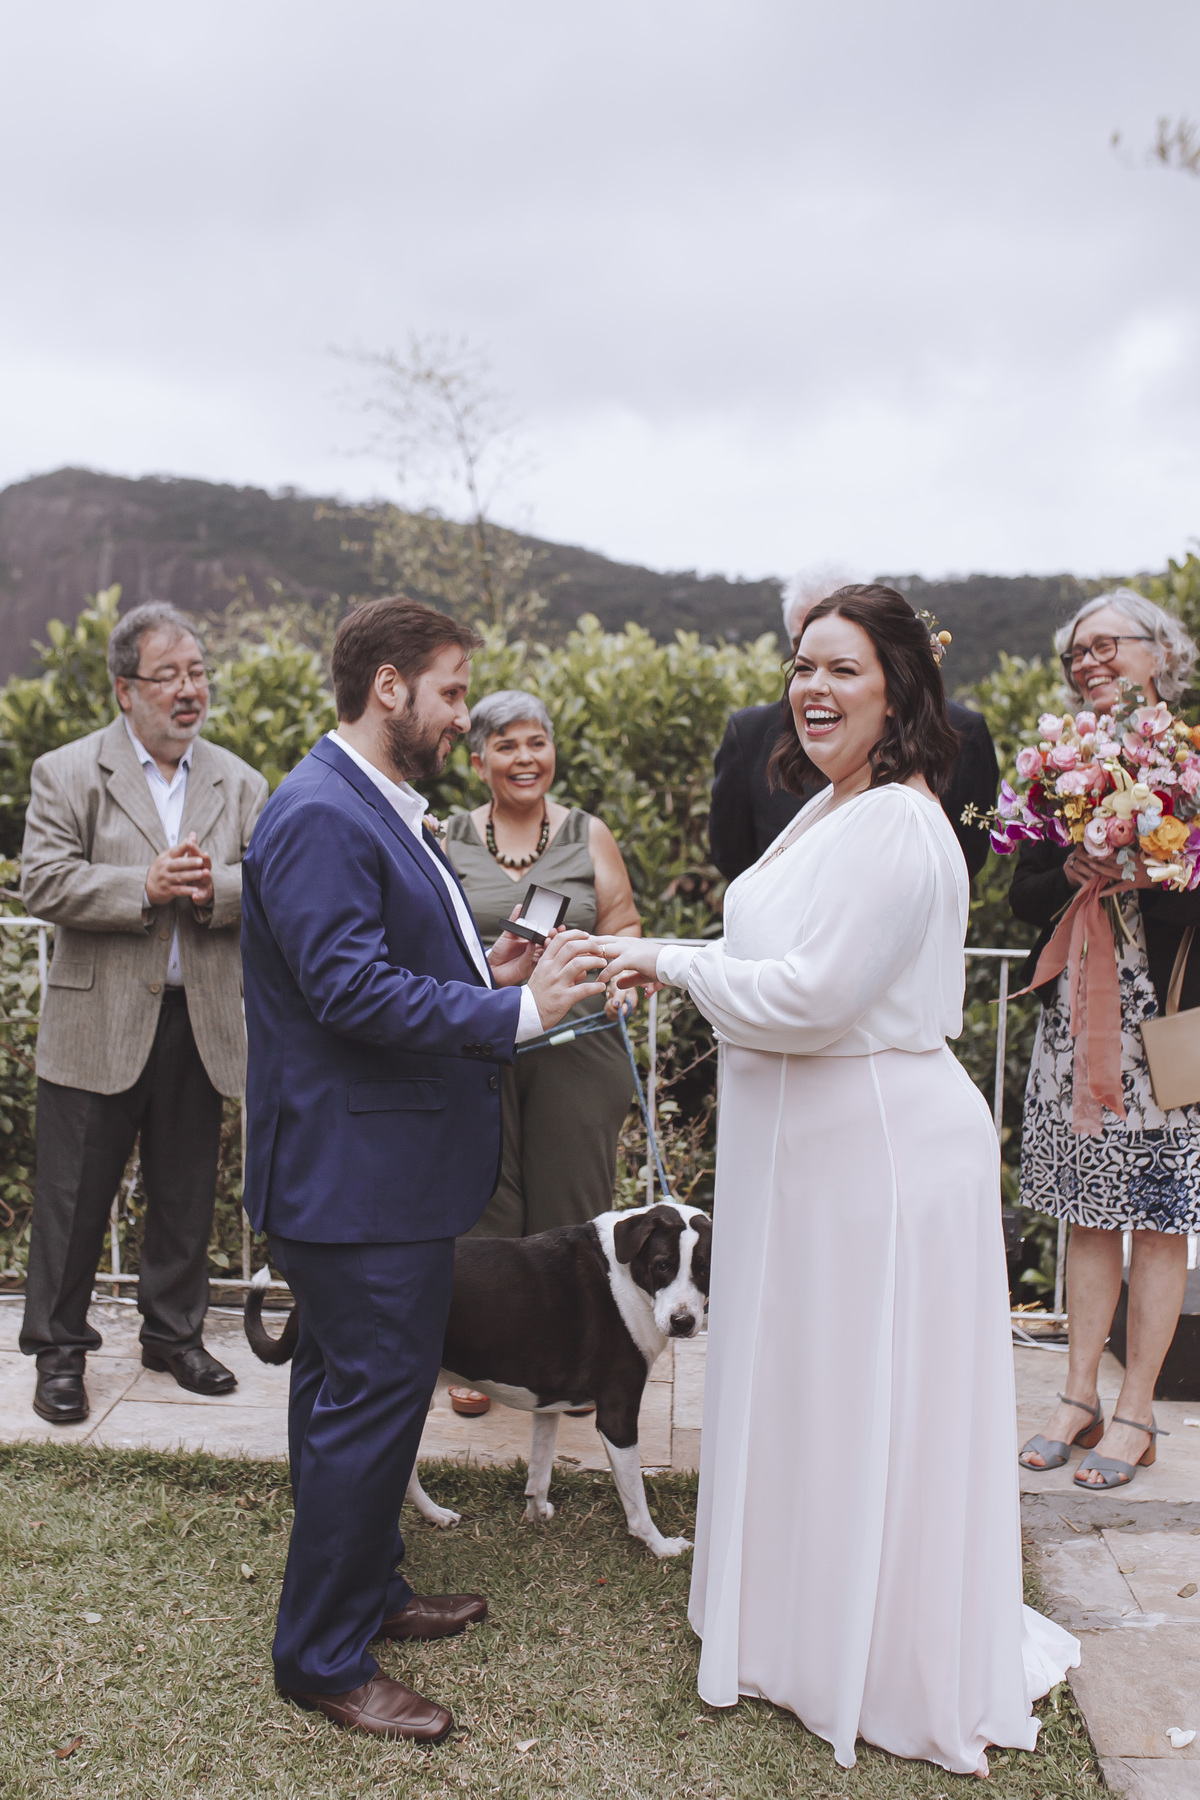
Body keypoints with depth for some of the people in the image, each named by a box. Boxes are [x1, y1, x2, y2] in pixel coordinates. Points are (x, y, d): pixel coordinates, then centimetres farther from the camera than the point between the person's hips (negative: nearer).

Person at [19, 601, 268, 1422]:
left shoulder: (240, 784, 9)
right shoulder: (66, 773, -1)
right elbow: (44, 883, -10)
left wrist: (216, 887, -18)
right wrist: (146, 887, -20)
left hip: (202, 1024, 3)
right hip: (97, 1025, -3)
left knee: (187, 1195, 13)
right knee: (75, 1195, 5)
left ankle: (173, 1331, 30)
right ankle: (59, 1348, 21)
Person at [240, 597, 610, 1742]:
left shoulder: (375, 809, 14)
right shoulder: (321, 816, -20)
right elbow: (352, 991, -27)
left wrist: (486, 976, 5)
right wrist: (518, 1012, -25)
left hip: (374, 1166, 11)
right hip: (357, 1171, -11)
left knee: (347, 1392, 21)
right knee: (371, 1401, -1)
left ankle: (365, 1592, 38)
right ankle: (324, 1659, 15)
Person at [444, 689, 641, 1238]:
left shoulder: (590, 836, 8)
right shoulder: (448, 840, 8)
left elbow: (624, 929, 10)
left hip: (575, 1052, 0)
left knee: (571, 1216, 4)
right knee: (483, 1212, 3)